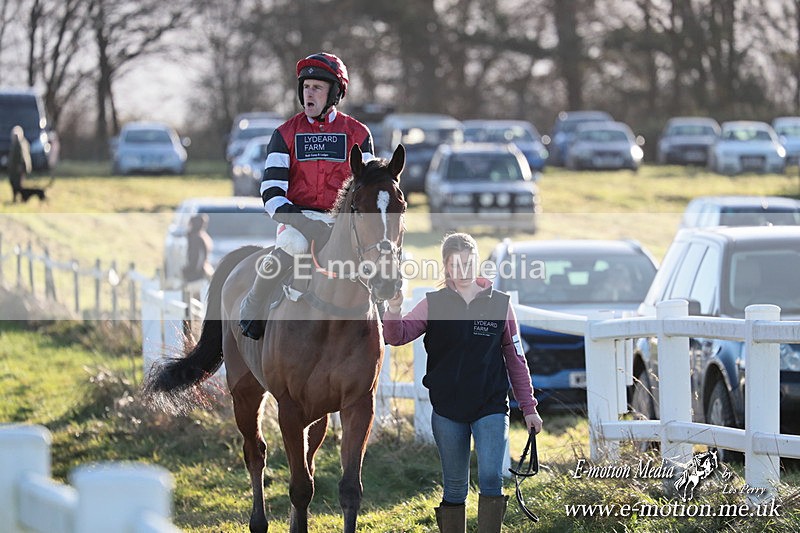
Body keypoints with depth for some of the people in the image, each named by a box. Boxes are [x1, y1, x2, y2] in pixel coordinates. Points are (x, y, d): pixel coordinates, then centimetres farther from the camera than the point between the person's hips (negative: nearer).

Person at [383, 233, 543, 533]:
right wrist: (393, 310, -30)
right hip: (447, 410, 1)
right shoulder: (433, 305, 2)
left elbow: (515, 359, 7)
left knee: (491, 479, -14)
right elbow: (397, 336, -9)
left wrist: (528, 407, 6)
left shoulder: (500, 304, 3)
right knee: (454, 487, 8)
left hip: (491, 408, -1)